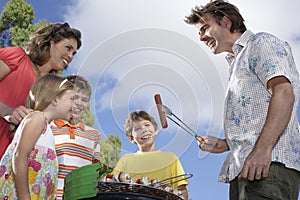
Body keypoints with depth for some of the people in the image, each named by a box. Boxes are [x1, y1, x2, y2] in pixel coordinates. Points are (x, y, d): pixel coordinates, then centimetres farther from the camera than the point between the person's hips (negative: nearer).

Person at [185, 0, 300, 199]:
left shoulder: (261, 42, 5)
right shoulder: (238, 63, 31)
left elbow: (284, 92, -13)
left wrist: (262, 150, -23)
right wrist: (224, 144, 15)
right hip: (245, 169, 9)